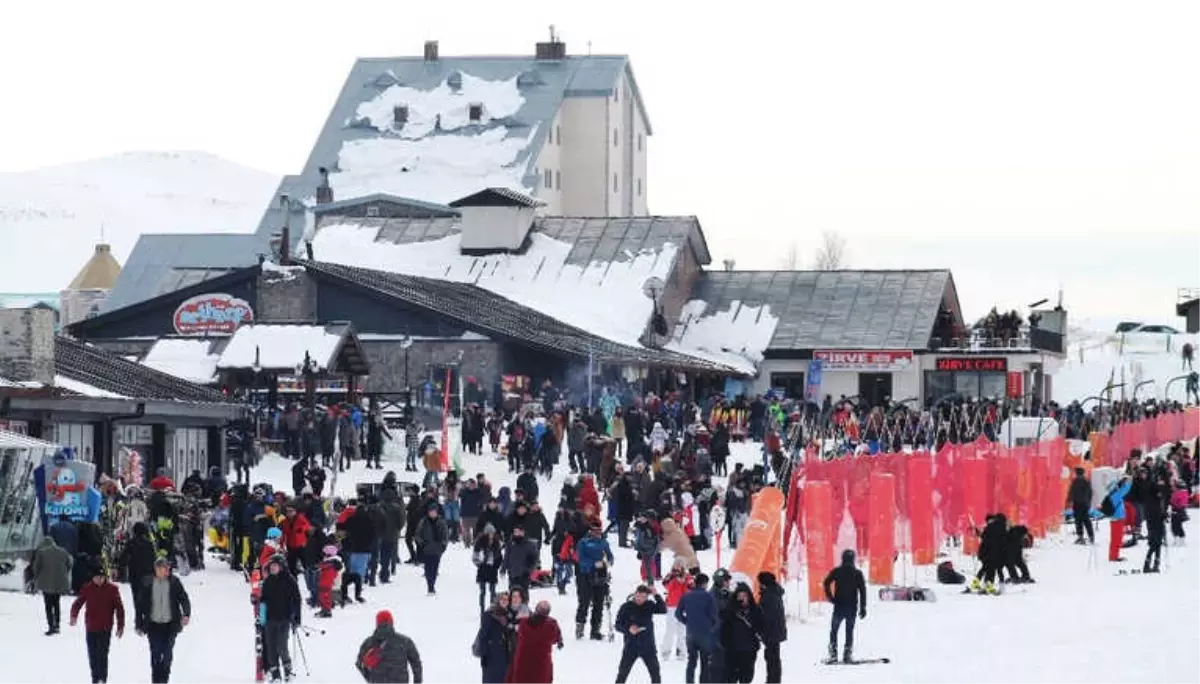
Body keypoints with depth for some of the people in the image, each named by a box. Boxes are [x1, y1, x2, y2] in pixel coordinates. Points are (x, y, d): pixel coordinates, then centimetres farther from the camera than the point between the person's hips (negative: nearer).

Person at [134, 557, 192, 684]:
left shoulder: (174, 582, -2)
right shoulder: (147, 584, -3)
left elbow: (184, 599, -4)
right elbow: (139, 605, 3)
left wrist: (186, 614, -22)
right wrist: (139, 625, 3)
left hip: (170, 625, 1)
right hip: (153, 625, -1)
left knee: (167, 654, 7)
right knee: (155, 654, -1)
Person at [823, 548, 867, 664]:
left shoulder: (836, 571, 1)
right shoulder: (858, 573, 2)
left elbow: (826, 583, -10)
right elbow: (863, 591, -1)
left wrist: (830, 597, 1)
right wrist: (863, 608, 2)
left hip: (839, 606, 0)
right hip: (852, 607, 0)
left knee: (834, 630, 9)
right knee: (849, 631, 7)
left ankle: (833, 653, -1)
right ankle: (848, 654, 0)